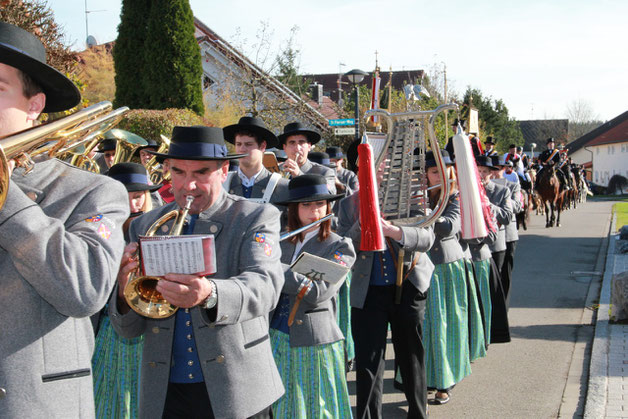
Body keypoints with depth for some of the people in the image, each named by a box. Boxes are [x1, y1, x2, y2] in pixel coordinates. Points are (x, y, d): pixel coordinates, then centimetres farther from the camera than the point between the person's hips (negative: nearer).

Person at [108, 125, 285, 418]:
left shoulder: (257, 218, -3)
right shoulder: (144, 227, 6)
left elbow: (265, 285, -23)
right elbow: (128, 330, 4)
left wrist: (209, 294, -42)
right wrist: (125, 291, -18)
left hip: (236, 394, -3)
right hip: (164, 395, 3)